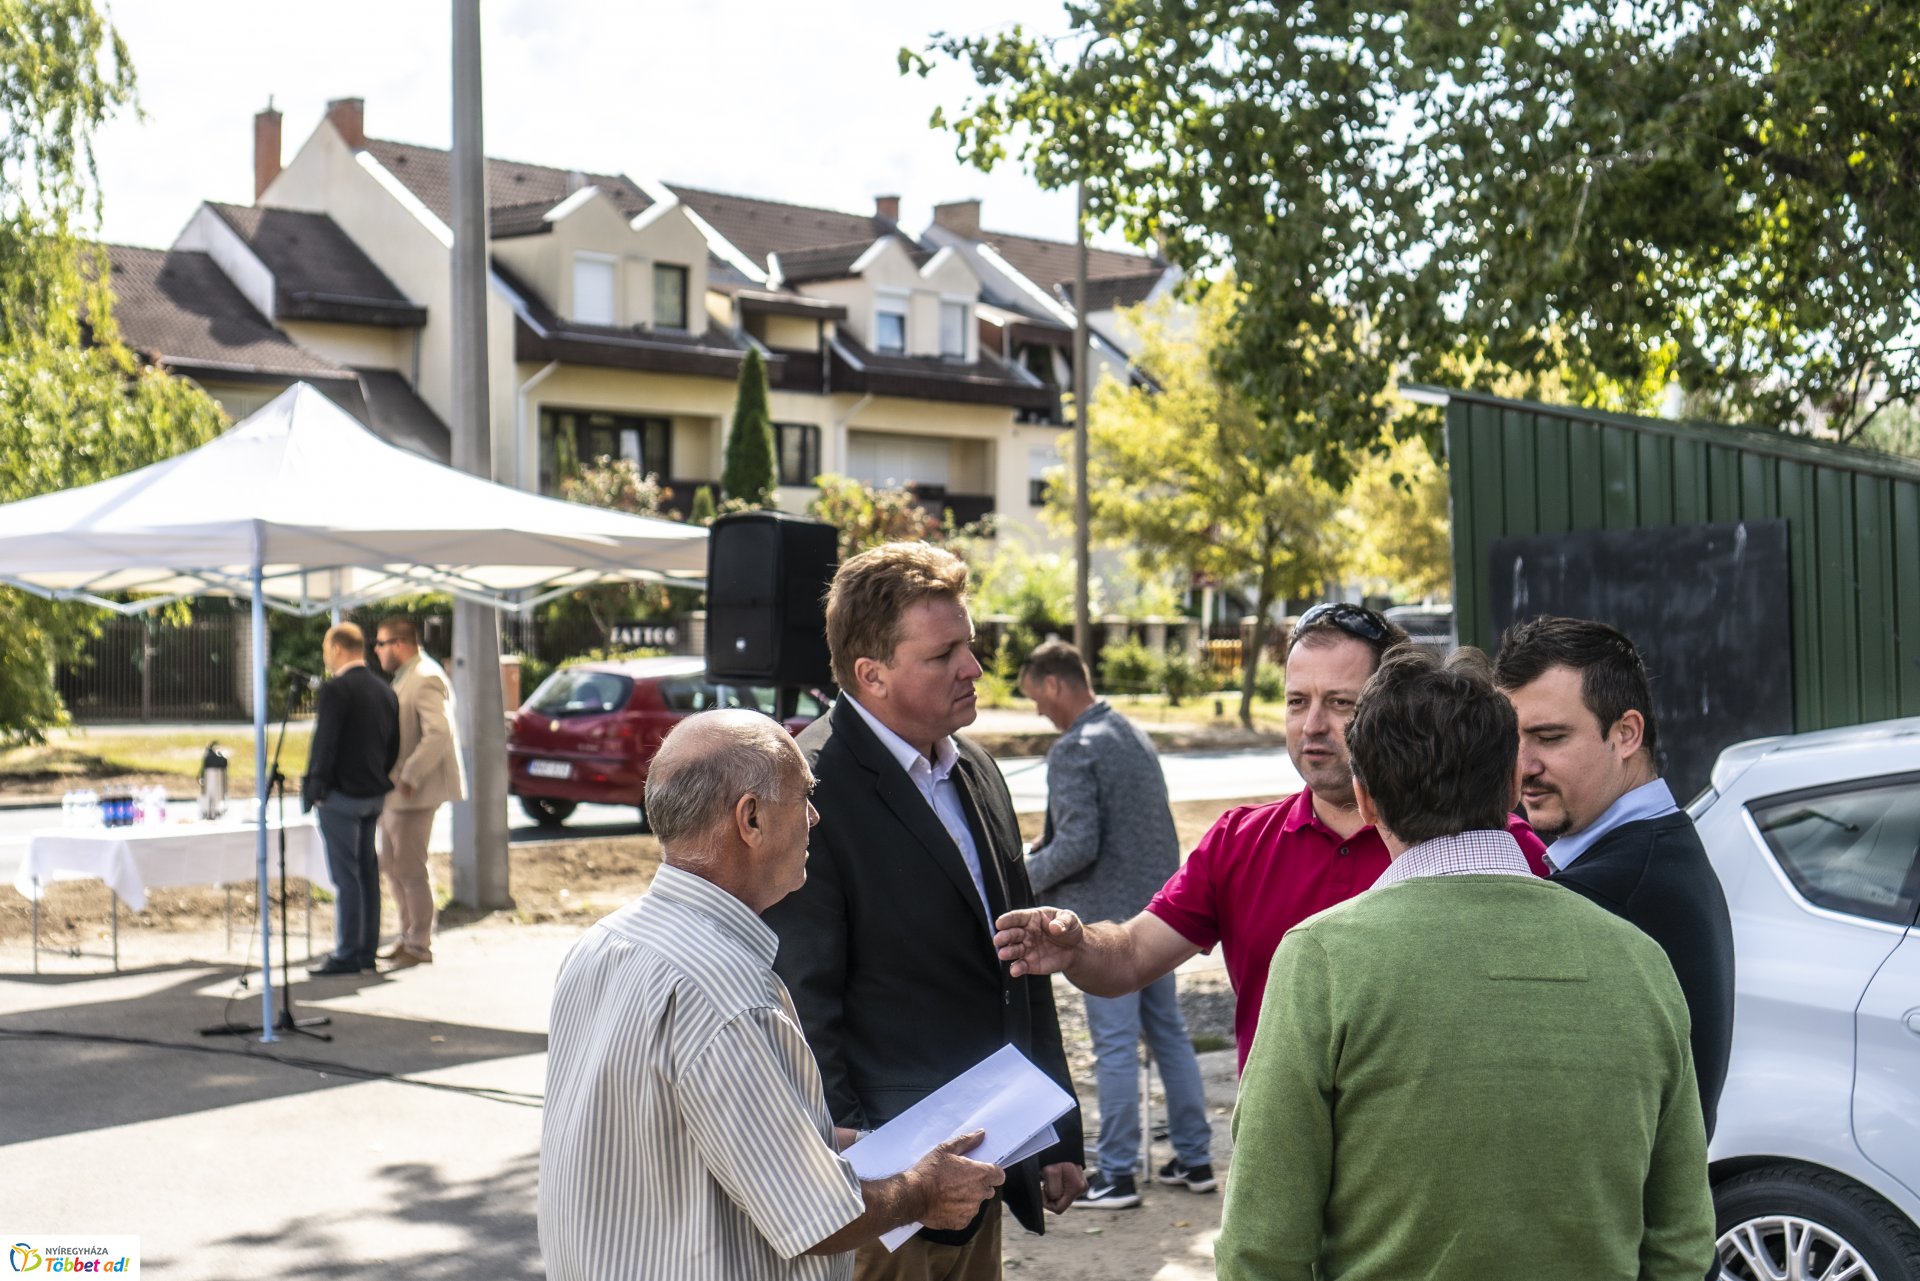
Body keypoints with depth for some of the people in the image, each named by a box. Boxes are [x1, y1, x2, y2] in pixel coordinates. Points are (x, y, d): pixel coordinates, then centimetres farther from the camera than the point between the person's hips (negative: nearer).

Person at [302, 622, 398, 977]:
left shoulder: (336, 689, -15)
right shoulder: (385, 691, 9)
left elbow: (324, 743, -16)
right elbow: (393, 747, 13)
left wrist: (313, 788, -8)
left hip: (341, 794, -8)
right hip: (375, 794, 8)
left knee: (345, 876, -4)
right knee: (367, 871, 13)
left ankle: (347, 955, -1)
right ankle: (367, 950, 19)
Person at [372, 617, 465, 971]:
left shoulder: (425, 679, -16)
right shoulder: (404, 677, 17)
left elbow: (438, 734, -26)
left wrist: (409, 776, -25)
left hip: (413, 794, -10)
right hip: (392, 791, 10)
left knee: (410, 870, -4)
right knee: (391, 865, 15)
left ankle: (419, 947, 4)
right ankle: (409, 937, 25)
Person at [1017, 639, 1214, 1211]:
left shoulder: (1073, 749, -16)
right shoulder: (1133, 734, 13)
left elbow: (1077, 846, -22)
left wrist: (1026, 875, -6)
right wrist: (1037, 854, 19)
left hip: (1107, 917, -9)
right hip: (1157, 907, 9)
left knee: (1115, 1045, -2)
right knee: (1169, 1033, 14)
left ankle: (1117, 1174, 4)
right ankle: (1194, 1158, 21)